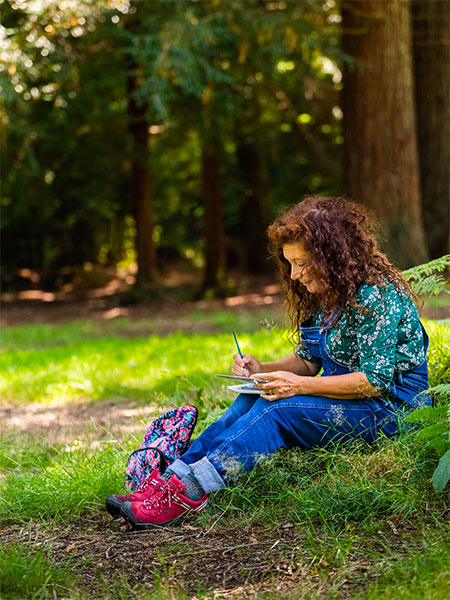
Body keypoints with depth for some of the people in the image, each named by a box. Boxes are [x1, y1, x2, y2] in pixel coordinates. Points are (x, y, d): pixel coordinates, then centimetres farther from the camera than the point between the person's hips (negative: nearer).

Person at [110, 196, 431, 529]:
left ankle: (185, 492, -33)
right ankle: (170, 478, -25)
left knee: (276, 409, -27)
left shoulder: (377, 296, -18)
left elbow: (375, 381, -21)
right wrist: (262, 370, -5)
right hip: (344, 401, 8)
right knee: (251, 401, -14)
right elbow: (308, 360, 14)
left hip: (391, 407, -8)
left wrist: (300, 385, -25)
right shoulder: (323, 296, 10)